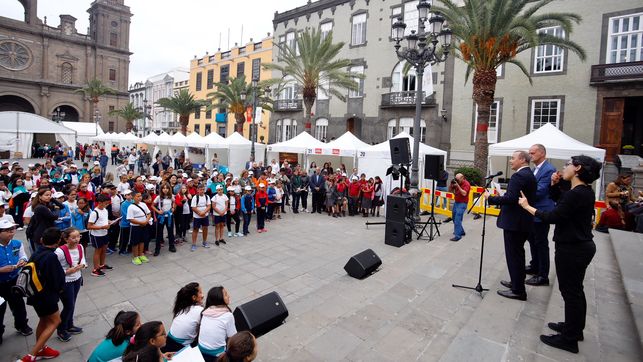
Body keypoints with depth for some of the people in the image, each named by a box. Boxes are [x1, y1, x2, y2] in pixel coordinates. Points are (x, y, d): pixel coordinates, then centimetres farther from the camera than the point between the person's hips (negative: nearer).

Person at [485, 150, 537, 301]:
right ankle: (517, 283, 34)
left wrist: (490, 198, -16)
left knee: (513, 255, -2)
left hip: (514, 222, -10)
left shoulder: (518, 176, -18)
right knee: (518, 253, 20)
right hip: (524, 221, 10)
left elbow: (510, 198, -26)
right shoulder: (530, 175, 14)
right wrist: (501, 198, 14)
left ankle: (518, 291, 6)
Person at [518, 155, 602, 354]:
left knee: (570, 292, 1)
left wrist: (527, 206, -12)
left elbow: (553, 217, -22)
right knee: (576, 290, 21)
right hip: (582, 246, 10)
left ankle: (569, 339, 14)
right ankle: (575, 328, 38)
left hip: (572, 249, -10)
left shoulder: (576, 194, -23)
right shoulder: (585, 192, 7)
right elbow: (562, 205, 18)